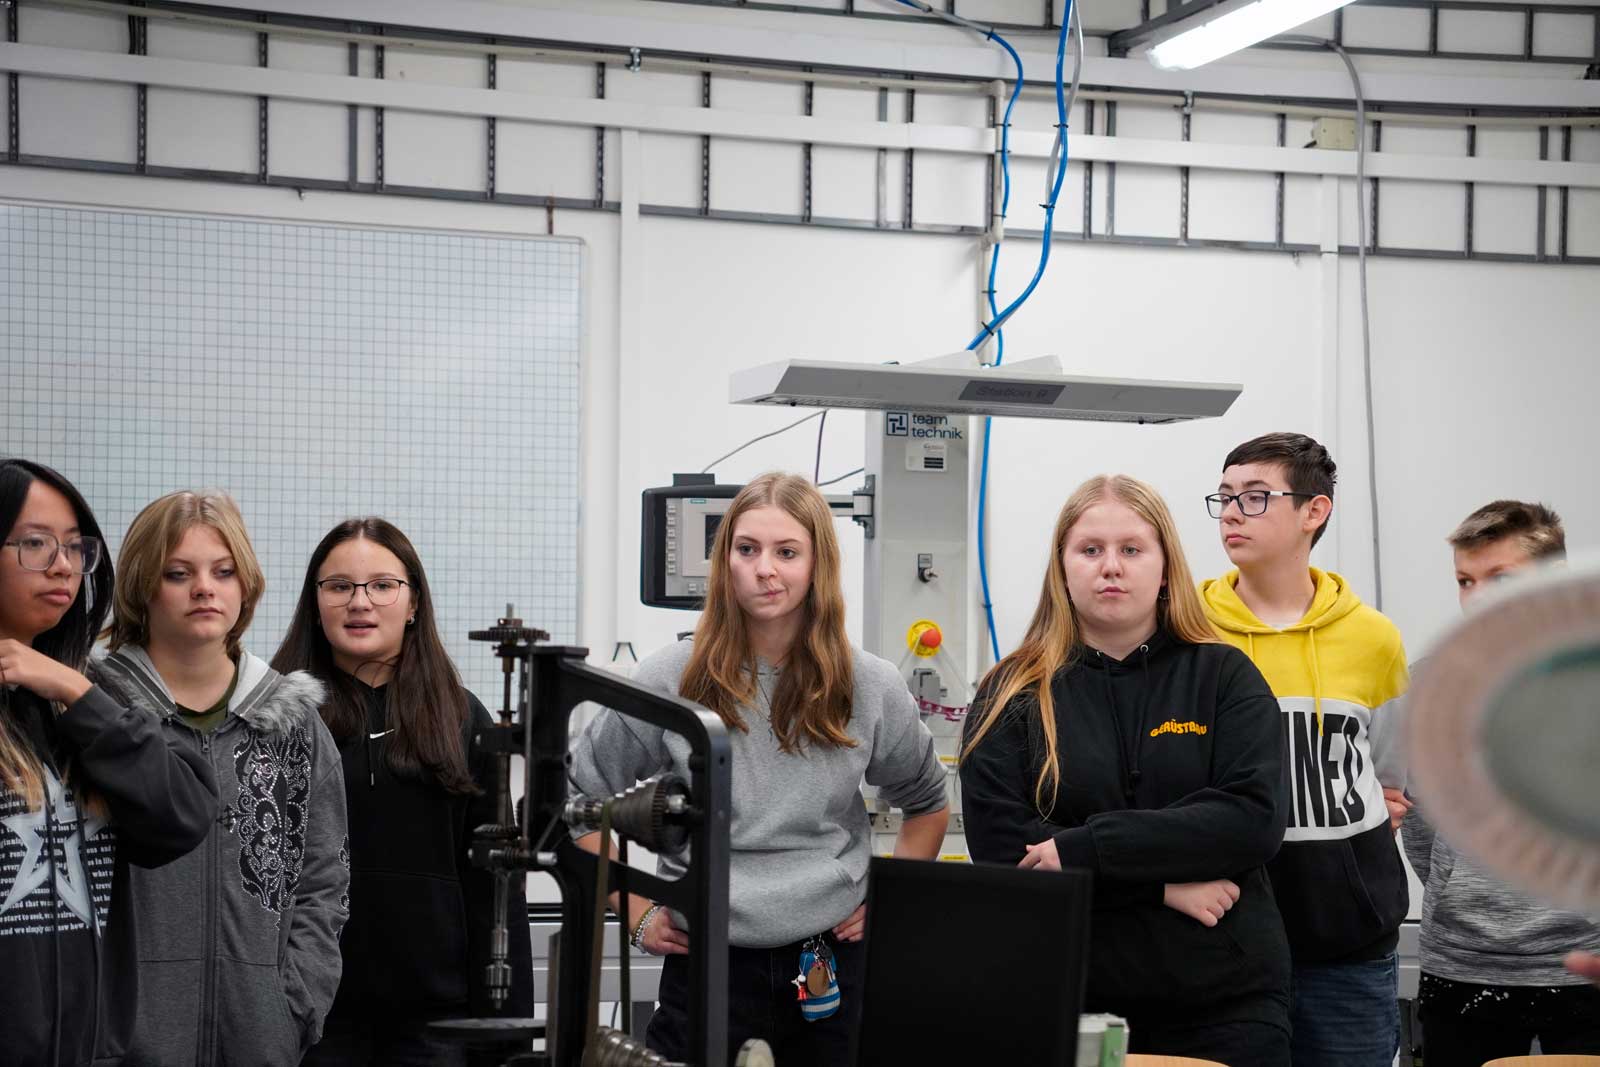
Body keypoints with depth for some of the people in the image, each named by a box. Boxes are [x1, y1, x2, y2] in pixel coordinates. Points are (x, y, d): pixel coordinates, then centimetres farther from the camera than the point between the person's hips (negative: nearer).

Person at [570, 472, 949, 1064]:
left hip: (835, 960, 1)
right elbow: (578, 798, 8)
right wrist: (635, 910, 2)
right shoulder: (670, 681, -2)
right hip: (708, 964, -1)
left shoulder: (871, 687, 3)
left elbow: (928, 805, 19)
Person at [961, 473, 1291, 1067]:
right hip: (1062, 1003, 0)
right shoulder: (1012, 695, 2)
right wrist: (1162, 881, -15)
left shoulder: (1224, 677, 3)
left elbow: (1254, 820, -11)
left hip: (1225, 1002, 0)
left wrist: (1083, 849, -18)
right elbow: (1000, 846, -9)